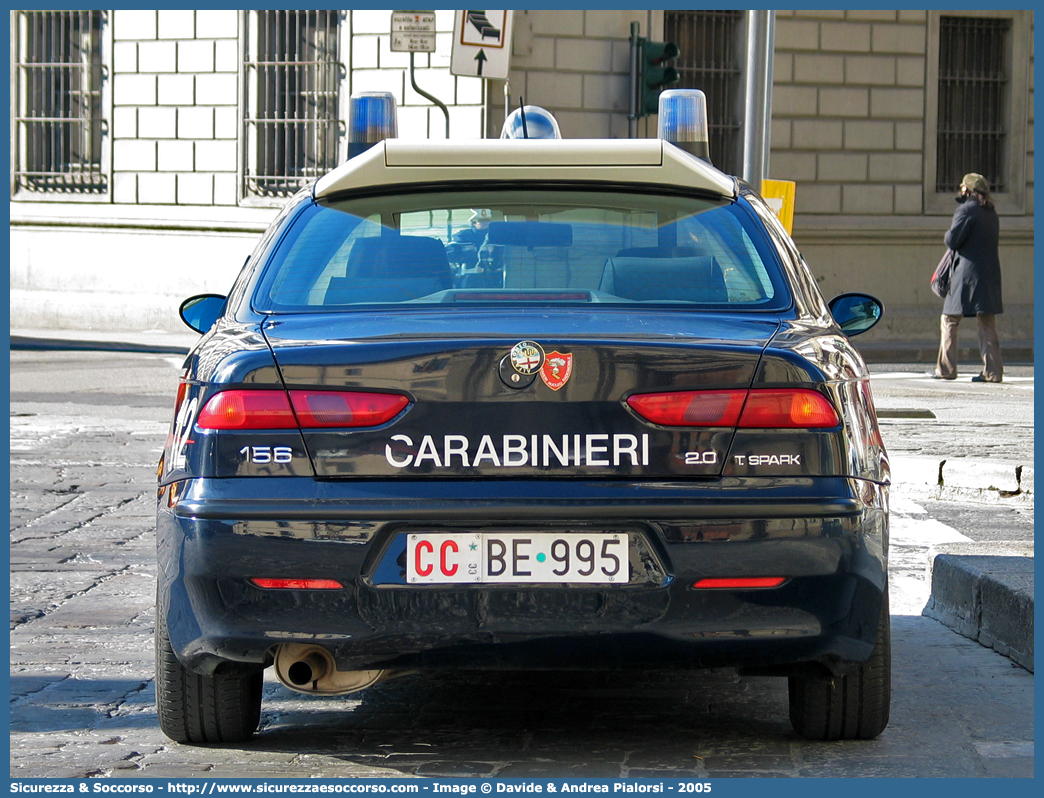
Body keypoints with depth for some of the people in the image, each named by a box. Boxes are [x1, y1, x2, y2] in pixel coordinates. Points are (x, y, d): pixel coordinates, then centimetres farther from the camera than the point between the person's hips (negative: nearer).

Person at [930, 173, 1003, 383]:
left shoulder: (966, 210, -11)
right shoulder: (991, 212, 14)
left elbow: (952, 241, -15)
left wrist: (948, 235, 7)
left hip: (967, 273, -7)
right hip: (991, 274, 7)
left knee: (949, 320, 2)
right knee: (987, 324, 6)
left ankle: (946, 369, 1)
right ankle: (993, 371, 0)